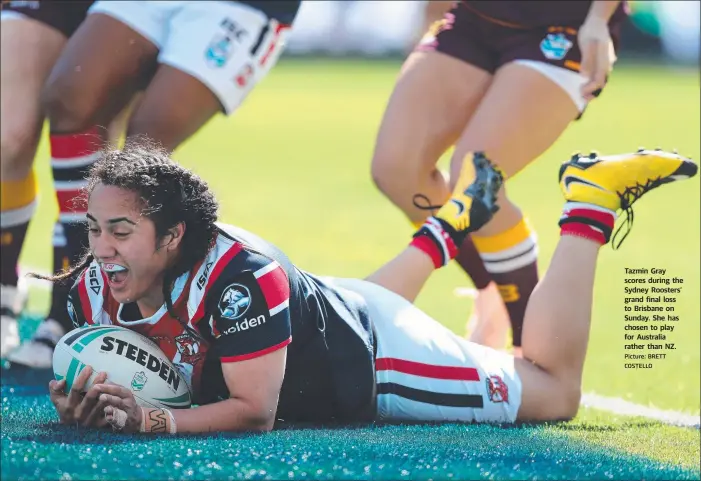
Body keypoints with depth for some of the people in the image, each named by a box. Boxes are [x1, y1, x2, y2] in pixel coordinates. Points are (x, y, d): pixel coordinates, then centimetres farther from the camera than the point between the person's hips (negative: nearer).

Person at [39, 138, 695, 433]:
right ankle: (447, 225, 52)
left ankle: (589, 206, 20)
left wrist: (151, 422, -49)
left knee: (555, 391, 10)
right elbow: (94, 378, -11)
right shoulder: (94, 289, -24)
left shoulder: (238, 274, -42)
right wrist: (81, 406, -35)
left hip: (376, 361, -6)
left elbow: (253, 411, -36)